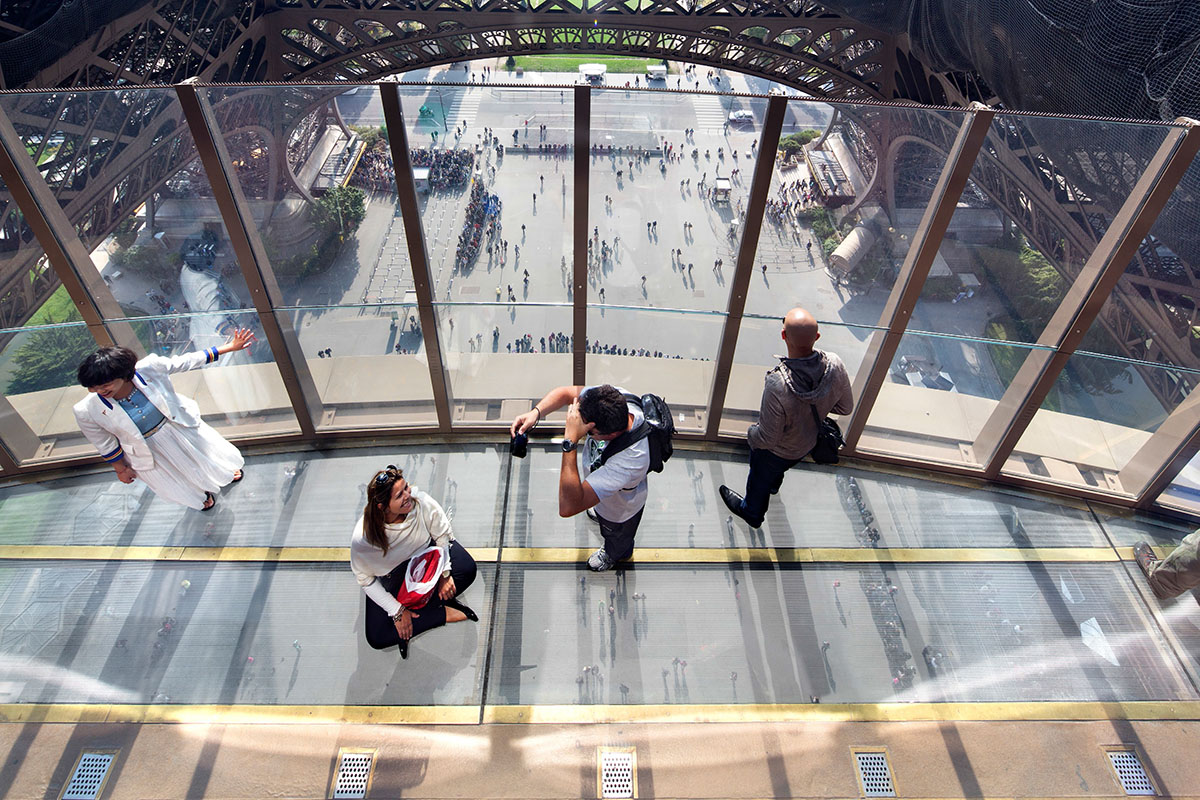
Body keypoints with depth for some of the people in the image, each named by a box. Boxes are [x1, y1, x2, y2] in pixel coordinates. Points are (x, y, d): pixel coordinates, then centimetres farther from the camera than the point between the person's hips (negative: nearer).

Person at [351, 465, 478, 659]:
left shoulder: (421, 502, -31)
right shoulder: (362, 539, -33)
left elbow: (443, 535, -12)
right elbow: (366, 580, -16)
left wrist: (445, 573, -20)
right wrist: (397, 610, -18)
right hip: (391, 579, -1)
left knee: (467, 568, -27)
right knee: (377, 638, -16)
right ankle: (444, 613, -8)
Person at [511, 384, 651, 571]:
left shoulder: (631, 458, -54)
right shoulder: (615, 398, -35)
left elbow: (568, 507, -55)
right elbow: (566, 393, -17)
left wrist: (570, 440, -58)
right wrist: (535, 412, -37)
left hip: (620, 512, -5)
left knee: (617, 537, 33)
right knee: (601, 512, 41)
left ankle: (615, 554, 68)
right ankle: (600, 514, 77)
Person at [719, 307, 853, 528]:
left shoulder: (777, 384, -46)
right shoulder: (835, 365, -30)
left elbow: (767, 438, -32)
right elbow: (845, 407, -10)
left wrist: (751, 434, -10)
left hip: (776, 450, -5)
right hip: (810, 442, 5)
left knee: (760, 480, 29)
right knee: (781, 467, 39)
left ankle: (752, 513, 60)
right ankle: (774, 484, 73)